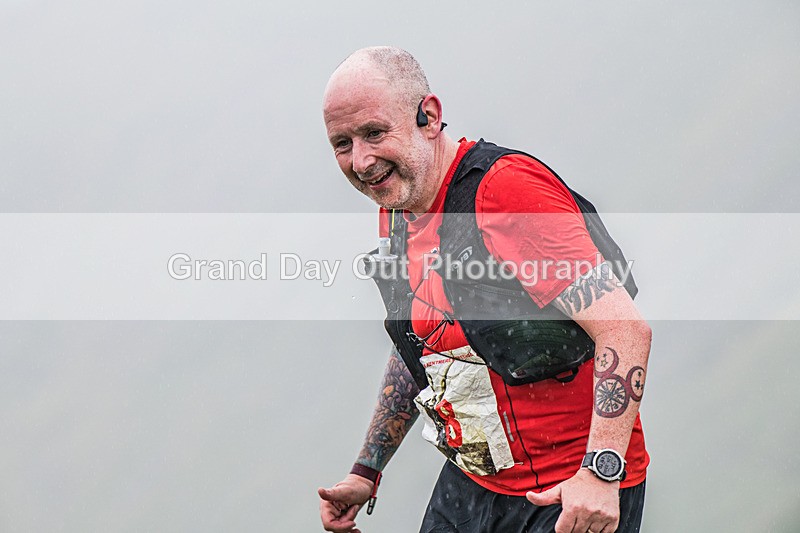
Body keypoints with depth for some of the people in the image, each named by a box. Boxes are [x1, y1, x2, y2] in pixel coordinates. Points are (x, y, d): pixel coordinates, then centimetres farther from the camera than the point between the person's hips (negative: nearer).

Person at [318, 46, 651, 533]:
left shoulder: (504, 189, -21)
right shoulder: (397, 210, 6)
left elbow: (626, 328, -27)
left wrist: (600, 471, -33)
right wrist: (366, 474, 18)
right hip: (468, 483, 8)